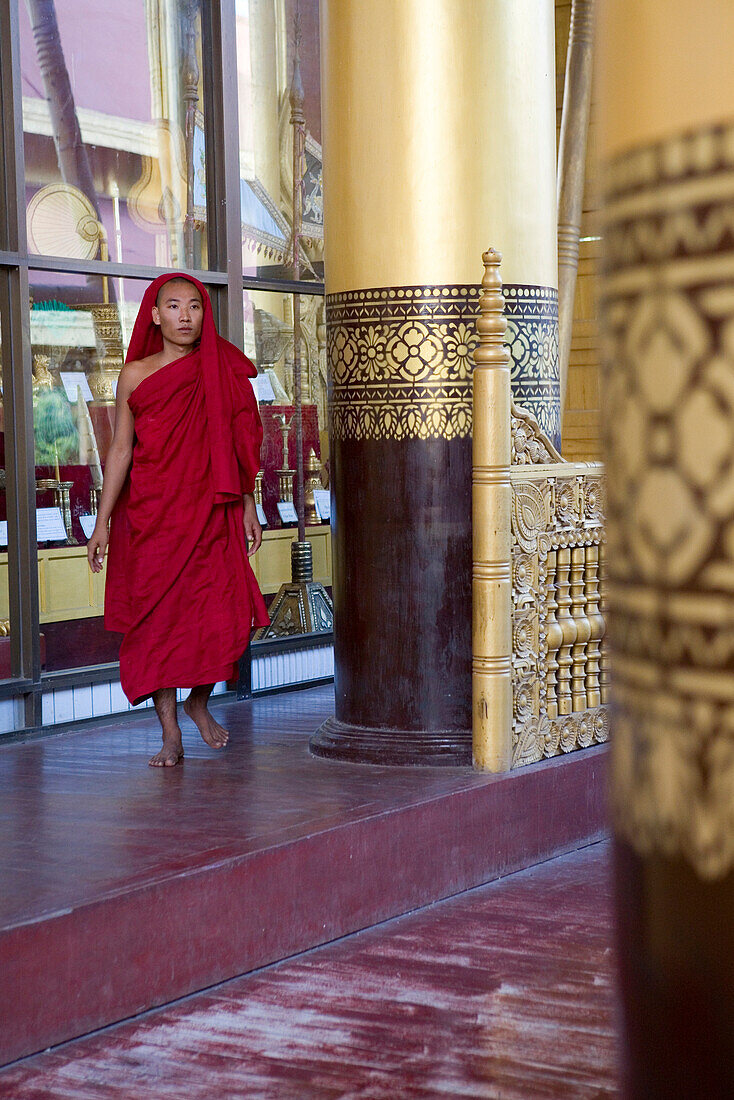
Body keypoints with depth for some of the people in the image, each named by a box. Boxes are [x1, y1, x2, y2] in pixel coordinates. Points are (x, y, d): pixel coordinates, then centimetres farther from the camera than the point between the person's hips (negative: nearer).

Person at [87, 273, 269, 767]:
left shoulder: (223, 371, 7)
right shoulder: (136, 374, 5)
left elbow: (240, 446, 11)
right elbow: (120, 450, 5)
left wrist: (249, 507, 8)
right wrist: (103, 522, 2)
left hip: (211, 513, 0)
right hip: (150, 514, 0)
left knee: (225, 617, -9)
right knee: (157, 618, -1)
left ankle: (200, 703, 19)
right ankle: (170, 733, 8)